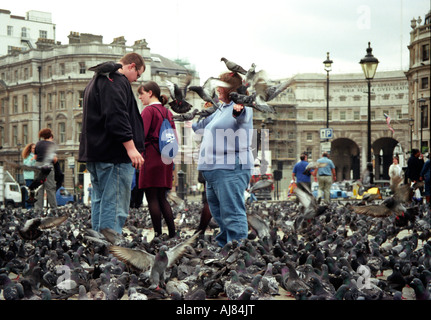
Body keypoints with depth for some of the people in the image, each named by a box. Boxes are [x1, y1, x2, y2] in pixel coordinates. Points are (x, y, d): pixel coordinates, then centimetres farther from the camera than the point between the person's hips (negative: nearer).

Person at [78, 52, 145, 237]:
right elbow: (117, 116, -22)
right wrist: (131, 148, -24)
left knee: (99, 201, 14)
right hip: (114, 153, -11)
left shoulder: (96, 80, 25)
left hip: (95, 152, 11)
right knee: (115, 207, -10)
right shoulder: (116, 80, -10)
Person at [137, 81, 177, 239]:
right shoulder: (167, 112, 16)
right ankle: (172, 233, 7)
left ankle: (158, 234, -5)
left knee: (152, 198, -4)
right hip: (165, 158, 8)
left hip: (151, 157, -8)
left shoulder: (149, 110, -7)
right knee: (162, 198, 11)